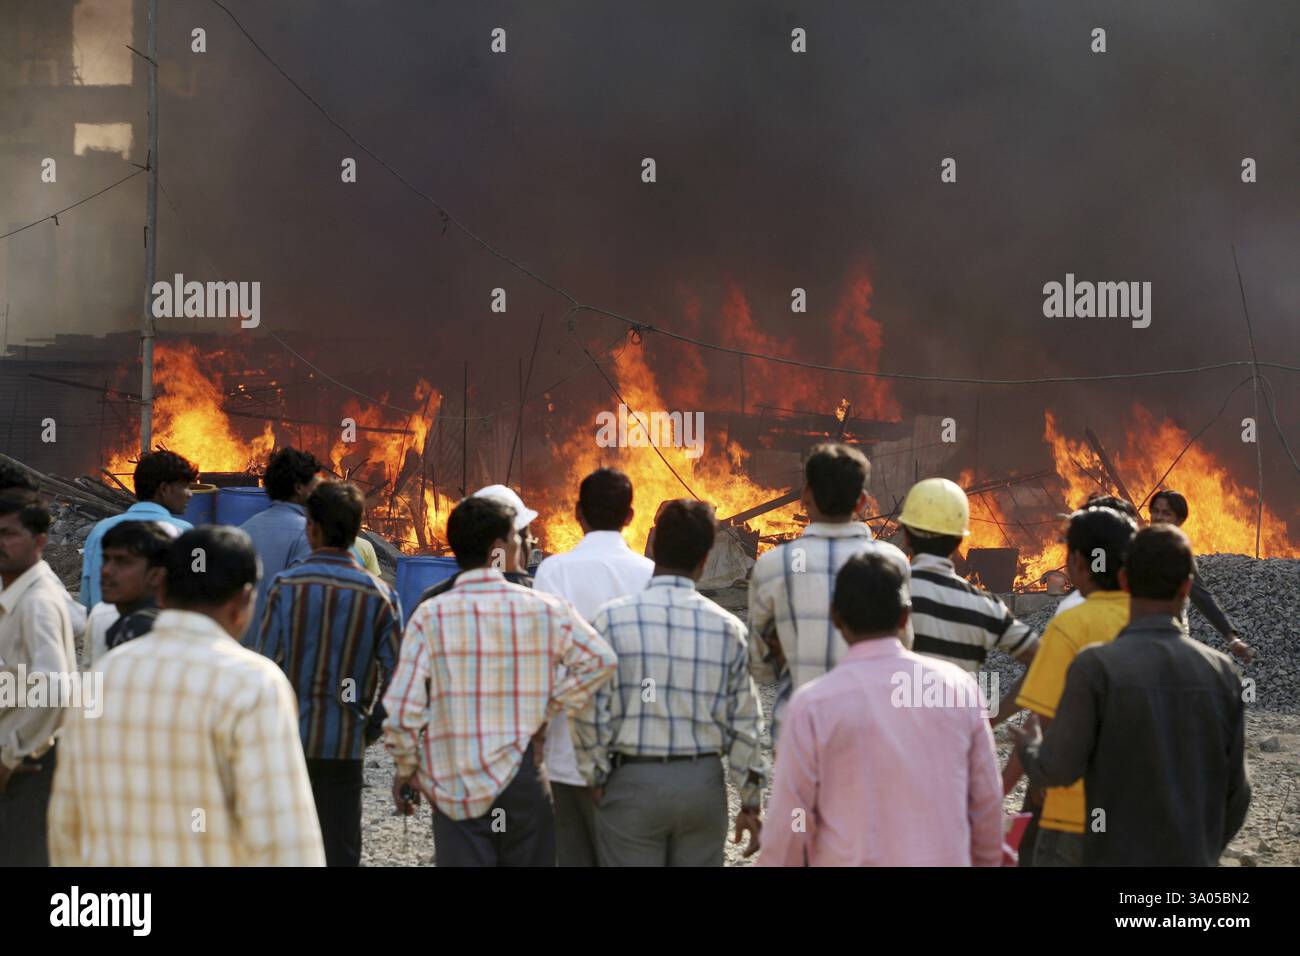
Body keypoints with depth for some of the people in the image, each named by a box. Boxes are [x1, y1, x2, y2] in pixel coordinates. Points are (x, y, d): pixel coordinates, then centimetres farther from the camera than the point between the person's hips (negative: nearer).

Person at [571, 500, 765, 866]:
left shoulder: (613, 618, -7)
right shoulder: (728, 628, 0)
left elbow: (590, 711, -8)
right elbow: (745, 723, 2)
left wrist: (597, 778, 6)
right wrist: (750, 803, 11)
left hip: (634, 782, -2)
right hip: (703, 781, 2)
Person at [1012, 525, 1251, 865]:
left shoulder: (1096, 666, -13)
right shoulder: (1220, 671, -1)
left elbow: (1056, 770, -10)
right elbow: (1235, 789, 5)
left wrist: (1028, 746, 13)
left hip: (1117, 857, -4)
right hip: (1194, 859, 4)